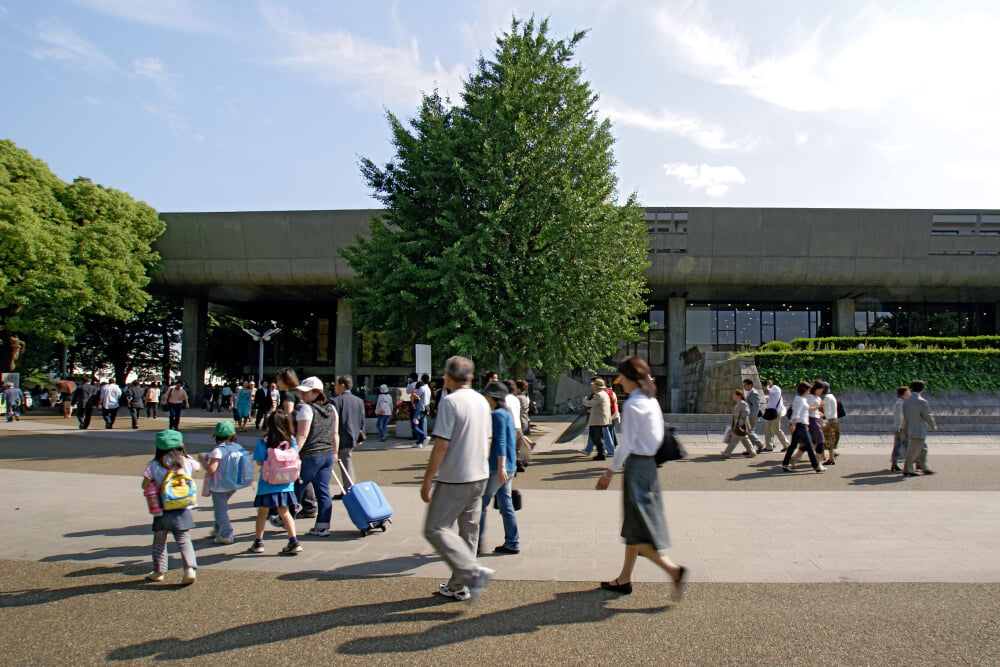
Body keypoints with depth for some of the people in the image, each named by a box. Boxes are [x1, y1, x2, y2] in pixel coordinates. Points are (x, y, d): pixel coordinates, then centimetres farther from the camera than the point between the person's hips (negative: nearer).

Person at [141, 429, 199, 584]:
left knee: (159, 542, 17)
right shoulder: (186, 461, -1)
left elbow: (145, 485, -4)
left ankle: (158, 572, 25)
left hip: (161, 510, 0)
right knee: (184, 541, 3)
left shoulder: (153, 465, -4)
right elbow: (198, 467, 20)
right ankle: (190, 568, -12)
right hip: (182, 510, 0)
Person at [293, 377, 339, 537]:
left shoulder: (305, 409, -13)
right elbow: (335, 434, 14)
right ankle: (322, 526, 10)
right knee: (323, 491, 9)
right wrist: (334, 453, 22)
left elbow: (302, 435, -20)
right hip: (328, 455, 7)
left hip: (310, 456, -7)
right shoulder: (331, 409, 9)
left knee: (297, 489, 11)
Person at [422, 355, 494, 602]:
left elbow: (441, 445, -18)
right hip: (480, 477, 8)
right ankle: (459, 586, 21)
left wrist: (427, 480, -12)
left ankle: (474, 573, -10)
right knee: (469, 532, 13)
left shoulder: (450, 402, -15)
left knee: (435, 529, -1)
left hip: (454, 480, -8)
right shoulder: (482, 401, 10)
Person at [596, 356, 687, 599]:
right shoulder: (652, 401, 9)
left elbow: (626, 445, -16)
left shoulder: (632, 404, -15)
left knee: (638, 532, -1)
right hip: (650, 465, 9)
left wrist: (609, 473, -9)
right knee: (633, 525, 16)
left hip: (636, 467, -9)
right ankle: (624, 579, 25)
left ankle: (674, 570, -8)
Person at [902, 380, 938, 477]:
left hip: (910, 429, 8)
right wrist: (934, 427, 5)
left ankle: (924, 468, 29)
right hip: (918, 431, -8)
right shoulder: (922, 402, -19)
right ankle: (907, 470, 4)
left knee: (923, 448, 21)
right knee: (913, 451, -1)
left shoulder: (906, 401, 4)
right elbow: (928, 416, -11)